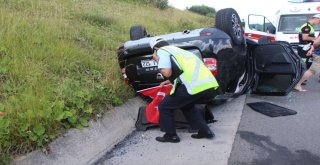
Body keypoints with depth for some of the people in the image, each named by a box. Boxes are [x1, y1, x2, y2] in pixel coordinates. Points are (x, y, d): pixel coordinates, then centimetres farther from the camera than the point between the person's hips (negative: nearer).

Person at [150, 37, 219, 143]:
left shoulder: (162, 51, 10)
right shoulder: (177, 50, 35)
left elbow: (167, 72, -5)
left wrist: (157, 60, 14)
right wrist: (167, 82, 64)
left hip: (195, 86, -8)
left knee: (164, 107, 12)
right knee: (187, 105, 34)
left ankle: (171, 135, 20)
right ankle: (205, 131, 30)